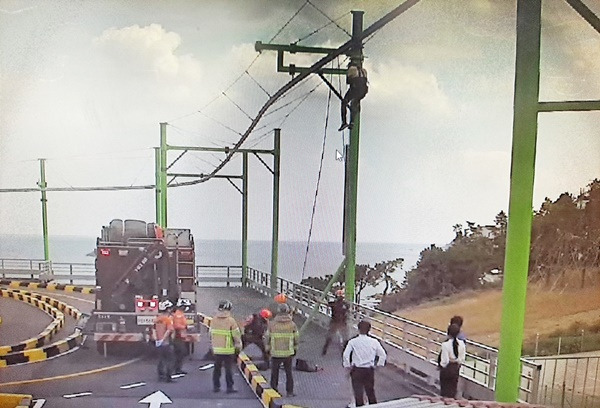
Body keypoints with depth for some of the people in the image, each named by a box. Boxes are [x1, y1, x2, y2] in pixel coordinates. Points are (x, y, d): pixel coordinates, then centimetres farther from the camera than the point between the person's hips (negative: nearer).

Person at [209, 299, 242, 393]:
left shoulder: (214, 320, 3)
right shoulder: (231, 320, -13)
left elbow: (211, 333, 11)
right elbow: (236, 335, -10)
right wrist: (239, 346, 5)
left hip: (217, 349, 4)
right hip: (228, 350, -4)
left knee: (217, 368, 15)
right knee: (228, 369, 2)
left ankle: (216, 386, 20)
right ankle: (229, 387, 5)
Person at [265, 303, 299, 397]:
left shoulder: (272, 324, -5)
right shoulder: (292, 324, -4)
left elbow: (267, 337, 1)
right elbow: (296, 338, 2)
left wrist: (268, 348, 16)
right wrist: (295, 349, 18)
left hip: (275, 353, -1)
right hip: (288, 353, 1)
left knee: (274, 372, 14)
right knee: (289, 373, 13)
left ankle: (273, 390, 17)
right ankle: (290, 392, 12)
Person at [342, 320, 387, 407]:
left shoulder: (353, 342, -9)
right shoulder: (374, 341, -2)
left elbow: (345, 355, -17)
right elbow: (383, 355, 2)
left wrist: (348, 366, -3)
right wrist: (378, 365, 12)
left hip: (357, 370, -2)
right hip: (370, 370, 2)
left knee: (358, 393, 5)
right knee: (371, 392, 17)